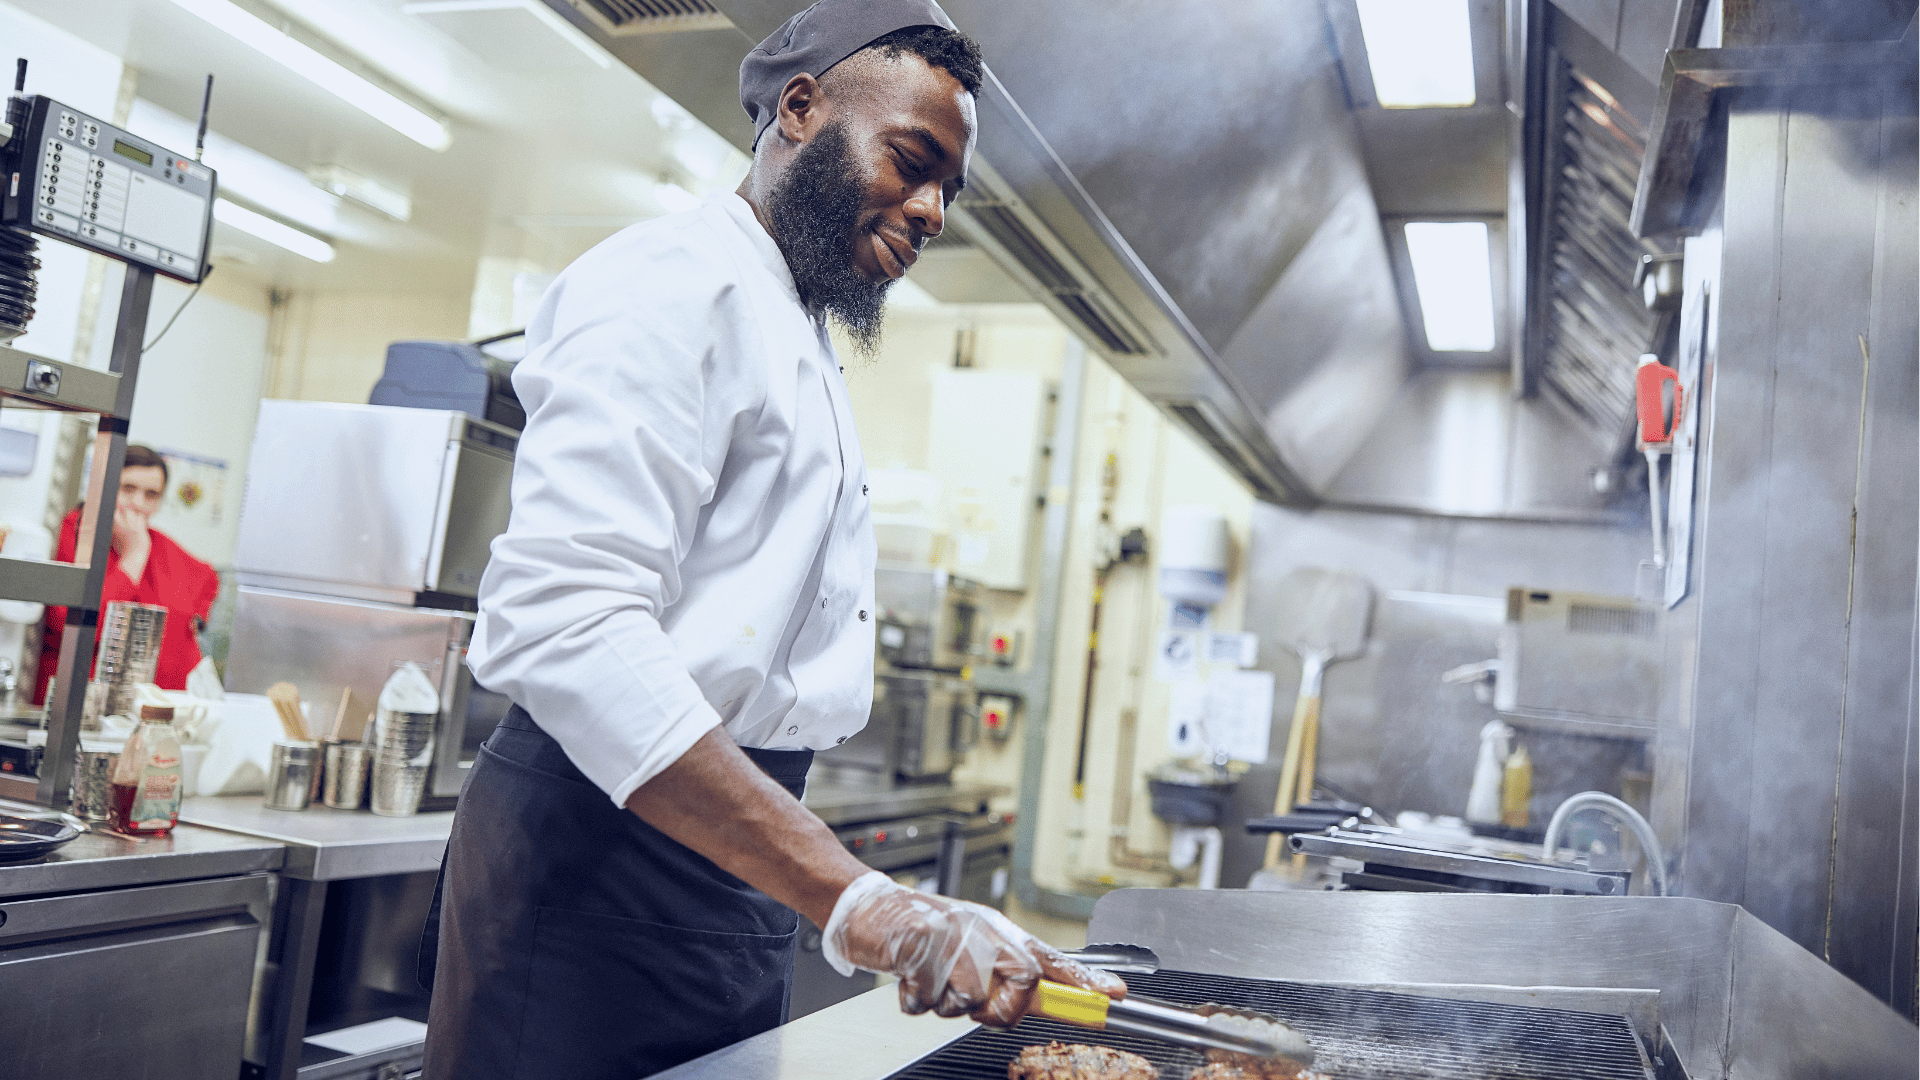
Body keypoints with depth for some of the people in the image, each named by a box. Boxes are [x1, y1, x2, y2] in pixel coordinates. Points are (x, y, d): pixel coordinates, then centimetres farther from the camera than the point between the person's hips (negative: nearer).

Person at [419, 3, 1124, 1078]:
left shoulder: (808, 354, 20)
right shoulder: (677, 278, -11)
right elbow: (566, 623, -26)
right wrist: (856, 899, -31)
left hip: (746, 888, 9)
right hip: (599, 865, -9)